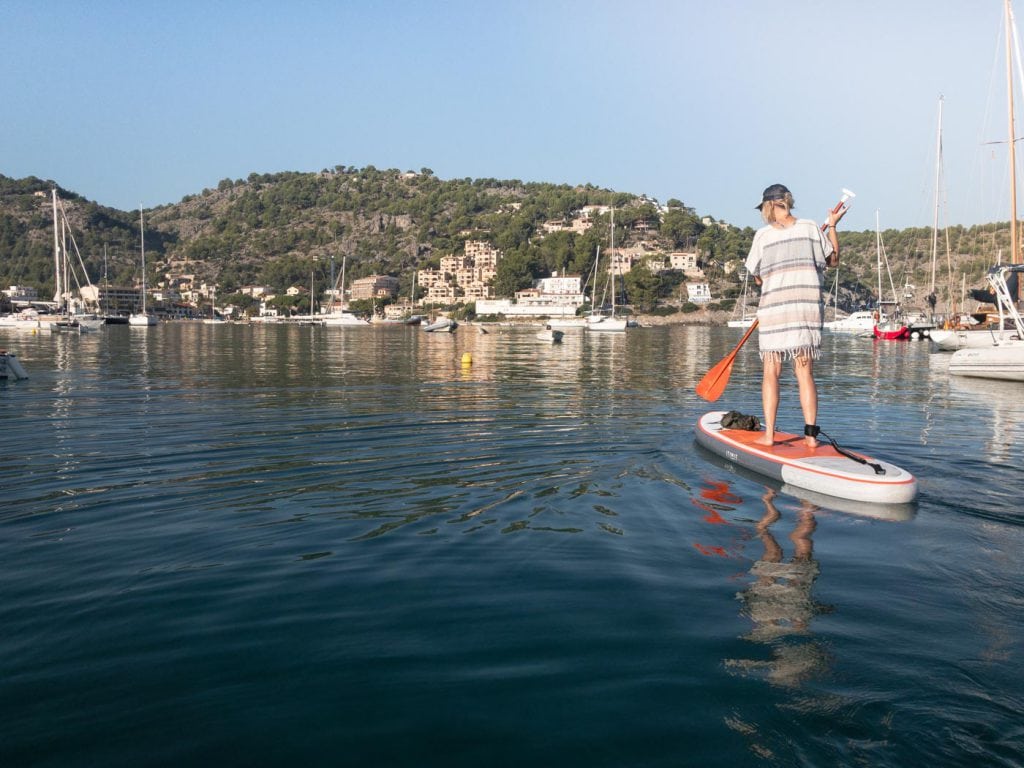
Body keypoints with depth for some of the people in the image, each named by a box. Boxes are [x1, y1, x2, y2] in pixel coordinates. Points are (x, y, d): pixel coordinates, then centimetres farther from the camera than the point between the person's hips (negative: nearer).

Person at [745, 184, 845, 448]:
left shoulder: (763, 235, 0)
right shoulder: (810, 228, 2)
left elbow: (757, 278, 8)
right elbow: (833, 260, 14)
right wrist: (832, 226, 21)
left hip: (773, 310, -1)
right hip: (808, 309, 1)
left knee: (771, 373, 5)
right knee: (805, 374, 5)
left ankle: (769, 434, 4)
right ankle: (811, 434, 3)